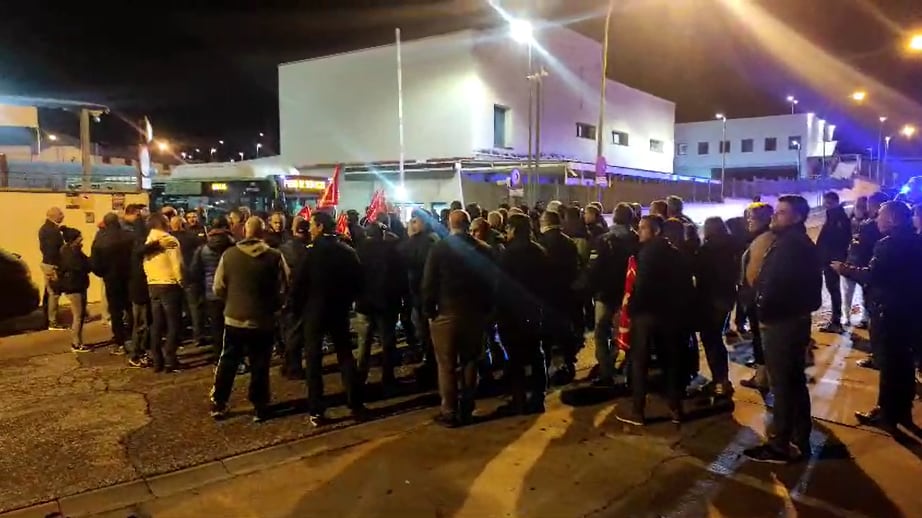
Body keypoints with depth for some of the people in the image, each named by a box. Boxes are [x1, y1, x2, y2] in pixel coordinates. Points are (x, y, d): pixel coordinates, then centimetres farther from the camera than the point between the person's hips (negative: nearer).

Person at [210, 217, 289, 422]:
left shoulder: (229, 254, -5)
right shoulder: (275, 256, -11)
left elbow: (218, 288, -1)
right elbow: (283, 289, -8)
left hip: (234, 318, 2)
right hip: (263, 321, -2)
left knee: (227, 363, 16)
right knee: (260, 365, 8)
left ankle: (218, 404, 24)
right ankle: (259, 408, 15)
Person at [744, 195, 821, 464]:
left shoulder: (788, 244, -20)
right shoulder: (803, 243, 13)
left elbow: (773, 284, -27)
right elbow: (809, 283, 15)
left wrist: (763, 313, -11)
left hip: (781, 322, -10)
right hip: (796, 318, 10)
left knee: (782, 384, -2)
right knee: (795, 382, 16)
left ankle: (781, 445, 8)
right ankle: (799, 442, 27)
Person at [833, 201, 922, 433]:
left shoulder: (888, 244, -20)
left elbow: (872, 276, -25)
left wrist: (845, 269, -11)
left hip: (889, 312, -9)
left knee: (888, 363, 2)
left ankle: (887, 414, 12)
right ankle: (903, 411, 29)